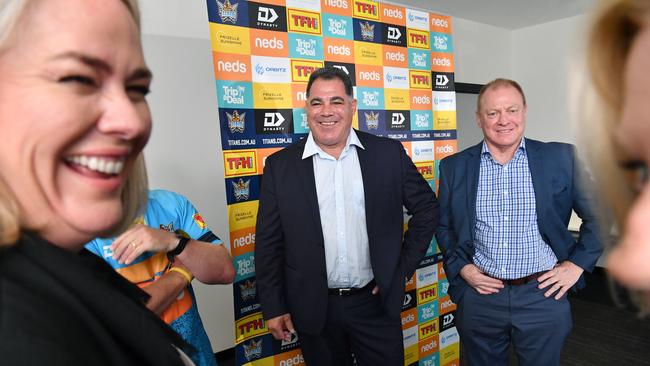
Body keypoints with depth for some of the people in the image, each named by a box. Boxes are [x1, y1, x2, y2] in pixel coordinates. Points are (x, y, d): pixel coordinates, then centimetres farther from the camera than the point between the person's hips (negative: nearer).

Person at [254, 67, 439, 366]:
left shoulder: (388, 154, -4)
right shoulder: (280, 166, -5)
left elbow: (426, 208, 6)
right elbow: (268, 243, -1)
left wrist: (404, 267, 1)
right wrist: (274, 308, -1)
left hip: (376, 301, 1)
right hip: (313, 308, 0)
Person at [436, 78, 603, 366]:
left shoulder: (561, 158, -3)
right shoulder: (454, 166, 0)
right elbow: (442, 224, 8)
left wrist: (577, 264, -1)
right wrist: (461, 267, -2)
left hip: (544, 294, 0)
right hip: (479, 295, 1)